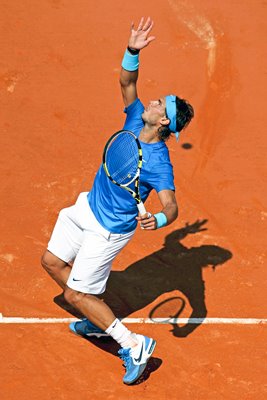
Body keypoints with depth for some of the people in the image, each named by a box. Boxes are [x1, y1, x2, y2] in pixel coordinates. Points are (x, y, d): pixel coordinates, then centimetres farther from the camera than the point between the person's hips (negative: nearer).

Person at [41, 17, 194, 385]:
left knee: (75, 294, -4)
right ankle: (99, 322, 33)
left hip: (107, 230, -8)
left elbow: (171, 206, -35)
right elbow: (127, 81, -6)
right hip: (88, 207, 8)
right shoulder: (135, 121, -11)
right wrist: (133, 50, -24)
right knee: (52, 262, 19)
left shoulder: (159, 163, -30)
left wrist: (158, 220, -57)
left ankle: (133, 345, 2)